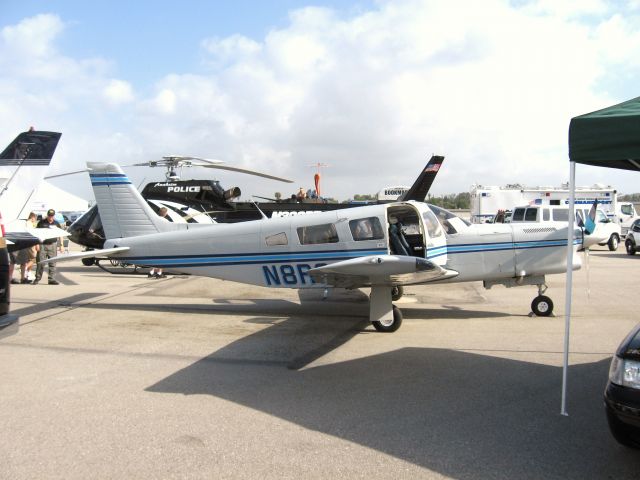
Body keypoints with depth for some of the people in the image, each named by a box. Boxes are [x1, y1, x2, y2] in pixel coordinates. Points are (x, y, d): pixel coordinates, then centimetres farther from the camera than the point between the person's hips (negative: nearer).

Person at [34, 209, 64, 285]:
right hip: (43, 244, -2)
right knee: (41, 262, -1)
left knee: (52, 263, 1)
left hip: (53, 244, 2)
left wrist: (61, 245, 8)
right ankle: (37, 278, 10)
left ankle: (52, 279, 5)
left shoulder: (56, 224, 10)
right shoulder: (42, 222, 3)